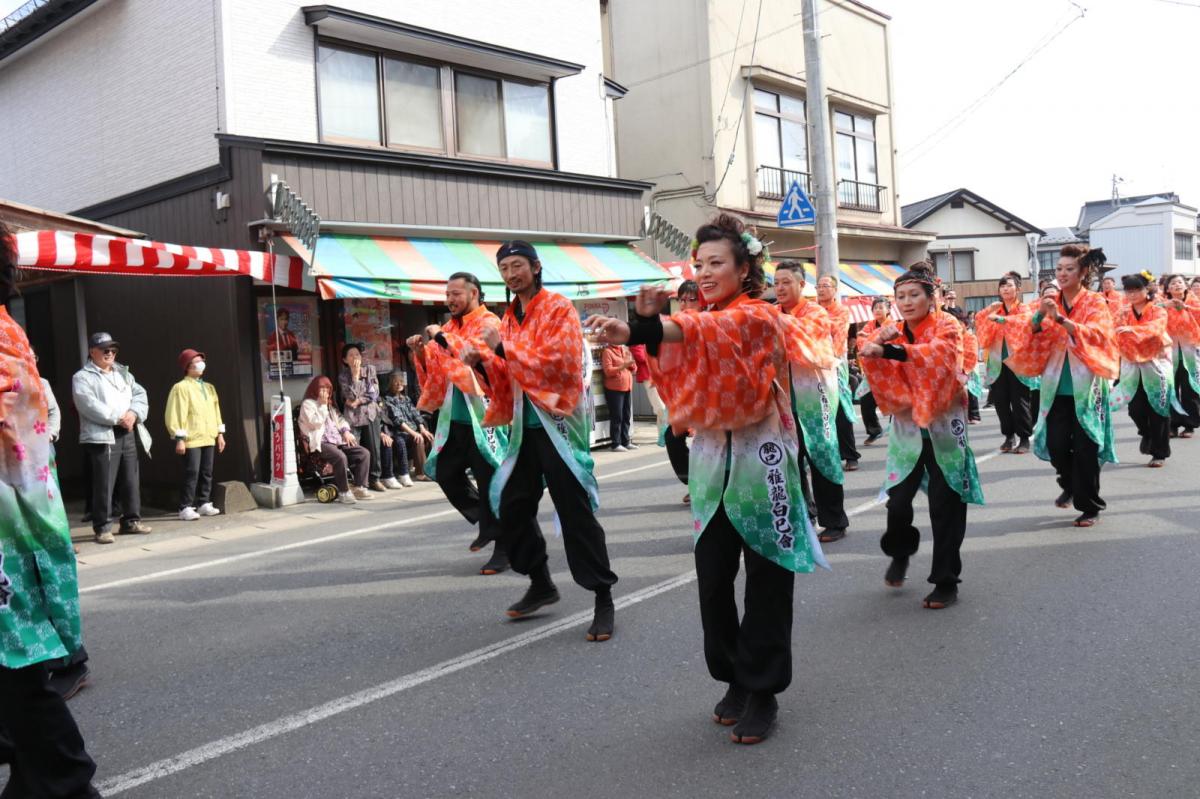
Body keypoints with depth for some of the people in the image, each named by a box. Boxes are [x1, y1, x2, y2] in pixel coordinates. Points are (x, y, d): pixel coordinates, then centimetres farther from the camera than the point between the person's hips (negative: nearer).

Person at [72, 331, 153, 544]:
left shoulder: (124, 373, 21)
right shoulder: (83, 377, 1)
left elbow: (141, 395, 11)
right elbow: (90, 406, -14)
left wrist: (134, 413, -9)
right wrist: (118, 418, -16)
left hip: (128, 434, 6)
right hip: (102, 436, -6)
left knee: (131, 481, 9)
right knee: (104, 484, -8)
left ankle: (131, 520, 20)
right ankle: (102, 527, -3)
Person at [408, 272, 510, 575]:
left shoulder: (489, 324, -6)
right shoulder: (450, 327, 15)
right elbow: (436, 371, 21)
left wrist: (442, 337, -19)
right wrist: (421, 352, 2)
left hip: (483, 418, -8)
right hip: (454, 419, 8)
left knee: (490, 482, -5)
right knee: (446, 474, 10)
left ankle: (503, 548, 5)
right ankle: (487, 524, 27)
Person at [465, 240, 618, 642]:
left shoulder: (559, 308, -7)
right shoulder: (509, 316, 15)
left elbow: (559, 361, -20)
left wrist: (504, 347, -16)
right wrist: (483, 360, -1)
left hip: (558, 421, -8)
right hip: (525, 425, 8)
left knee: (575, 511, -7)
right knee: (512, 506, 11)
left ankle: (604, 600, 3)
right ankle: (541, 583, 29)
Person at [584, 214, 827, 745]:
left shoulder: (762, 318, -10)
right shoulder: (701, 319, 13)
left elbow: (710, 330, -31)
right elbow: (678, 383, 5)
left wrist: (638, 330, -47)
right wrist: (649, 325, -9)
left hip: (761, 460, -6)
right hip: (711, 461, 6)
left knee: (765, 580, 1)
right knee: (712, 577, 7)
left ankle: (762, 692, 14)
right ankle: (736, 680, 25)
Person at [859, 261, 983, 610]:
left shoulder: (947, 326, -7)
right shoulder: (890, 332, 7)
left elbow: (936, 353, -29)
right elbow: (869, 358, -8)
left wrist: (888, 350, -42)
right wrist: (878, 342, -29)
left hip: (943, 426, -3)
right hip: (906, 427, 3)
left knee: (945, 507, 0)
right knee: (897, 501, -3)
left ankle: (946, 582, 13)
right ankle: (900, 553, 29)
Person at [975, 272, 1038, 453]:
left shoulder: (1024, 310, 1)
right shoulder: (995, 310, 15)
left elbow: (1023, 321, -20)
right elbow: (979, 321, 6)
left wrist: (1000, 319, -31)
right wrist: (989, 310, -10)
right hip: (998, 363, 4)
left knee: (1019, 402, -3)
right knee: (1000, 401, 4)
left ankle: (1024, 438, 6)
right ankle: (1009, 436, 17)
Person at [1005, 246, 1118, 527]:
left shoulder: (1095, 303, -1)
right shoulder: (1050, 301, 9)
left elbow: (1095, 335, -17)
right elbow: (1030, 335, 0)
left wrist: (1060, 317, -28)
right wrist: (1041, 313, -18)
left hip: (1086, 387, -3)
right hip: (1056, 387, 3)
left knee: (1085, 448, -2)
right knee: (1056, 445, 0)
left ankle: (1089, 506, 11)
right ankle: (1070, 485, 30)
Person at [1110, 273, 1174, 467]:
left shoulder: (1158, 310, -3)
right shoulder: (1125, 312, 7)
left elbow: (1155, 328, -25)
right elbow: (1118, 336, -4)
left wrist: (1132, 329, -42)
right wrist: (1122, 318, -21)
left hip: (1156, 364, -3)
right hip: (1132, 365, 3)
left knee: (1158, 409, -3)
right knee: (1135, 408, -4)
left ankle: (1159, 452, 7)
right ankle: (1147, 433, 29)